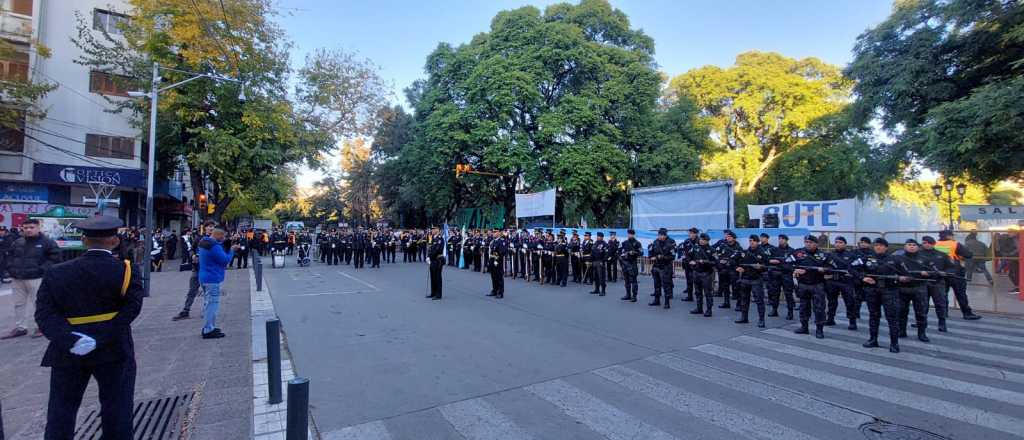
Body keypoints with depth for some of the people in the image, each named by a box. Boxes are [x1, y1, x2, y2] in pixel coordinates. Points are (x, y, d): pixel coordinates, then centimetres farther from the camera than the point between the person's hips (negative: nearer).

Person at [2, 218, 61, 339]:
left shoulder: (47, 242, -7)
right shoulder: (17, 242, 11)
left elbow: (55, 257, -10)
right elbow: (11, 256, 24)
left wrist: (42, 269, -15)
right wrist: (11, 268, 8)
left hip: (36, 279, -7)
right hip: (18, 279, 7)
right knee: (19, 303, 13)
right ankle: (20, 327, 23)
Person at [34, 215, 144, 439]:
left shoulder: (56, 273, -1)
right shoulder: (127, 271, -11)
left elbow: (45, 313, -9)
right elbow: (132, 308, -19)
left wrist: (70, 340, -18)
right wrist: (100, 339, -17)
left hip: (67, 353, 3)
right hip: (114, 352, -3)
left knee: (61, 411, 17)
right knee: (117, 410, 8)